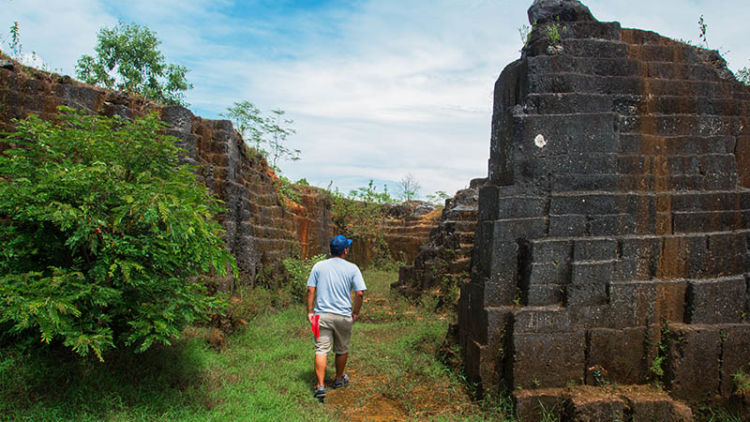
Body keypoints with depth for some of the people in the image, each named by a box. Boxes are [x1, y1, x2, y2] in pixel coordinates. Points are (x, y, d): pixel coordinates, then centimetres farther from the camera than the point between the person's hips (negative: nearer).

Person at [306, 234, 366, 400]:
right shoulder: (352, 268, -3)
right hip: (343, 316, 0)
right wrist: (355, 313, 6)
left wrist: (310, 312, 5)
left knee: (321, 350, 1)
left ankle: (320, 386, -6)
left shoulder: (318, 266, 2)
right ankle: (339, 379, 35)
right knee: (342, 350, 18)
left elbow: (310, 290, 0)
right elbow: (360, 293, -7)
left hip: (322, 315, 1)